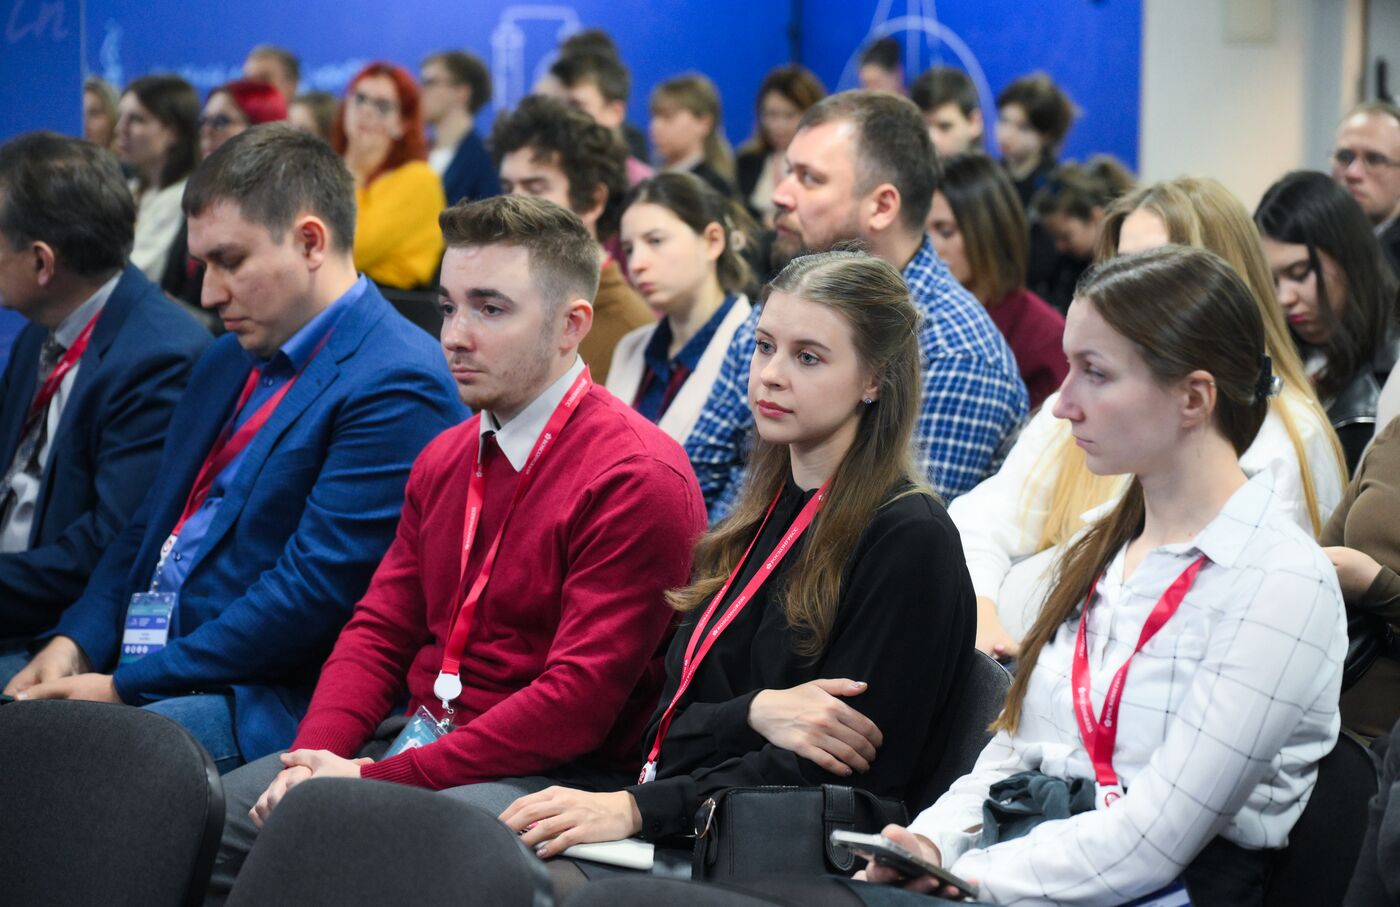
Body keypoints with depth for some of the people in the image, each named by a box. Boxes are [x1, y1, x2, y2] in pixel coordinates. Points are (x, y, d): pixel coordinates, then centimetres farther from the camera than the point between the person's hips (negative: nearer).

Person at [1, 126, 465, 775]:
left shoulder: (397, 387, -10)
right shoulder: (227, 361, 20)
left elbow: (314, 592, -17)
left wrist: (127, 687, -16)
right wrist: (74, 644, 2)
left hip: (260, 709, -8)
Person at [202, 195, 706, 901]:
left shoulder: (640, 480, -14)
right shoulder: (445, 459, 14)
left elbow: (579, 698, -20)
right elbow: (379, 631, 14)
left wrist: (377, 780, -20)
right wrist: (315, 756, -7)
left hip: (545, 775, -8)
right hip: (415, 733, 8)